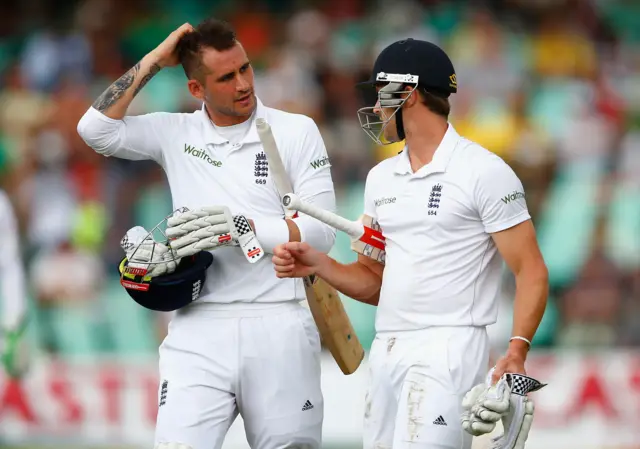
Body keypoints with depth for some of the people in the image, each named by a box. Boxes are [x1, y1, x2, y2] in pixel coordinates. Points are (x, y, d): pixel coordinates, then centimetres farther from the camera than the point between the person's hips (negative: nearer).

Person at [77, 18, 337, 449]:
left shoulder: (296, 131, 3)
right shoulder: (176, 134, 9)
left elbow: (321, 232, -2)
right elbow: (96, 129, -4)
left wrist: (237, 227, -13)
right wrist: (151, 63, -1)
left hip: (278, 327, -1)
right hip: (200, 331, 1)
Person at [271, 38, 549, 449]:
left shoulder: (484, 171, -5)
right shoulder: (382, 178, 17)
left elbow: (531, 272, -9)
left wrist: (517, 351, -23)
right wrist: (319, 265, 2)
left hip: (449, 350, -7)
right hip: (386, 352, 7)